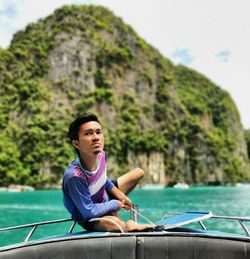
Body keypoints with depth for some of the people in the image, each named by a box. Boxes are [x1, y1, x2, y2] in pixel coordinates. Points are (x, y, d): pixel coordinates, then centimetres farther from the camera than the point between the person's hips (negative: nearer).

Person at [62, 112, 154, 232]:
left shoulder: (100, 156, -14)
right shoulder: (74, 176, -35)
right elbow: (89, 212, -27)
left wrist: (118, 193, -5)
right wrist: (116, 204, -15)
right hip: (89, 219, -9)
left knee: (139, 172, 11)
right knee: (113, 223, -45)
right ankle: (126, 226, -11)